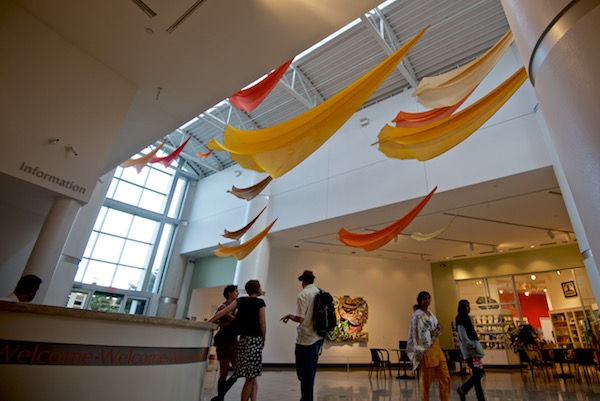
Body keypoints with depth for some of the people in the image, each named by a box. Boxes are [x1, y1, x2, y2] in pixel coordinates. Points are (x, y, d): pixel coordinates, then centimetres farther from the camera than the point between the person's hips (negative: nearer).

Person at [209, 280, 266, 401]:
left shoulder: (240, 300, 8)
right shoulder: (260, 302, -4)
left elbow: (223, 312, 2)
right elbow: (263, 324, -7)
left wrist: (208, 323, 6)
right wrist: (263, 339, 6)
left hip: (244, 339, 5)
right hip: (255, 339, -5)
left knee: (252, 376, 14)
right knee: (251, 377, 1)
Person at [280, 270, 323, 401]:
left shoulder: (302, 294, -15)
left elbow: (300, 318, -20)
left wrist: (289, 316, -1)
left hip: (306, 339, -7)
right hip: (317, 337, 7)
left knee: (304, 372, 6)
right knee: (310, 371, 19)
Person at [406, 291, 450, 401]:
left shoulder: (430, 313, 14)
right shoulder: (417, 315, -9)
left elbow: (437, 328, 21)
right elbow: (416, 334, -14)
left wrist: (438, 330, 0)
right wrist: (431, 333, -19)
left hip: (436, 347, 8)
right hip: (426, 349, -8)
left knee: (445, 377, 8)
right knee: (426, 379, 2)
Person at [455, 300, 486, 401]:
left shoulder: (466, 318, 17)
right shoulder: (461, 319, -12)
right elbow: (463, 337, -17)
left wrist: (477, 346, 11)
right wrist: (473, 346, -13)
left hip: (473, 350, 9)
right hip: (470, 351, -9)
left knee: (478, 373, 8)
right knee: (478, 373, -8)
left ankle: (463, 389, 18)